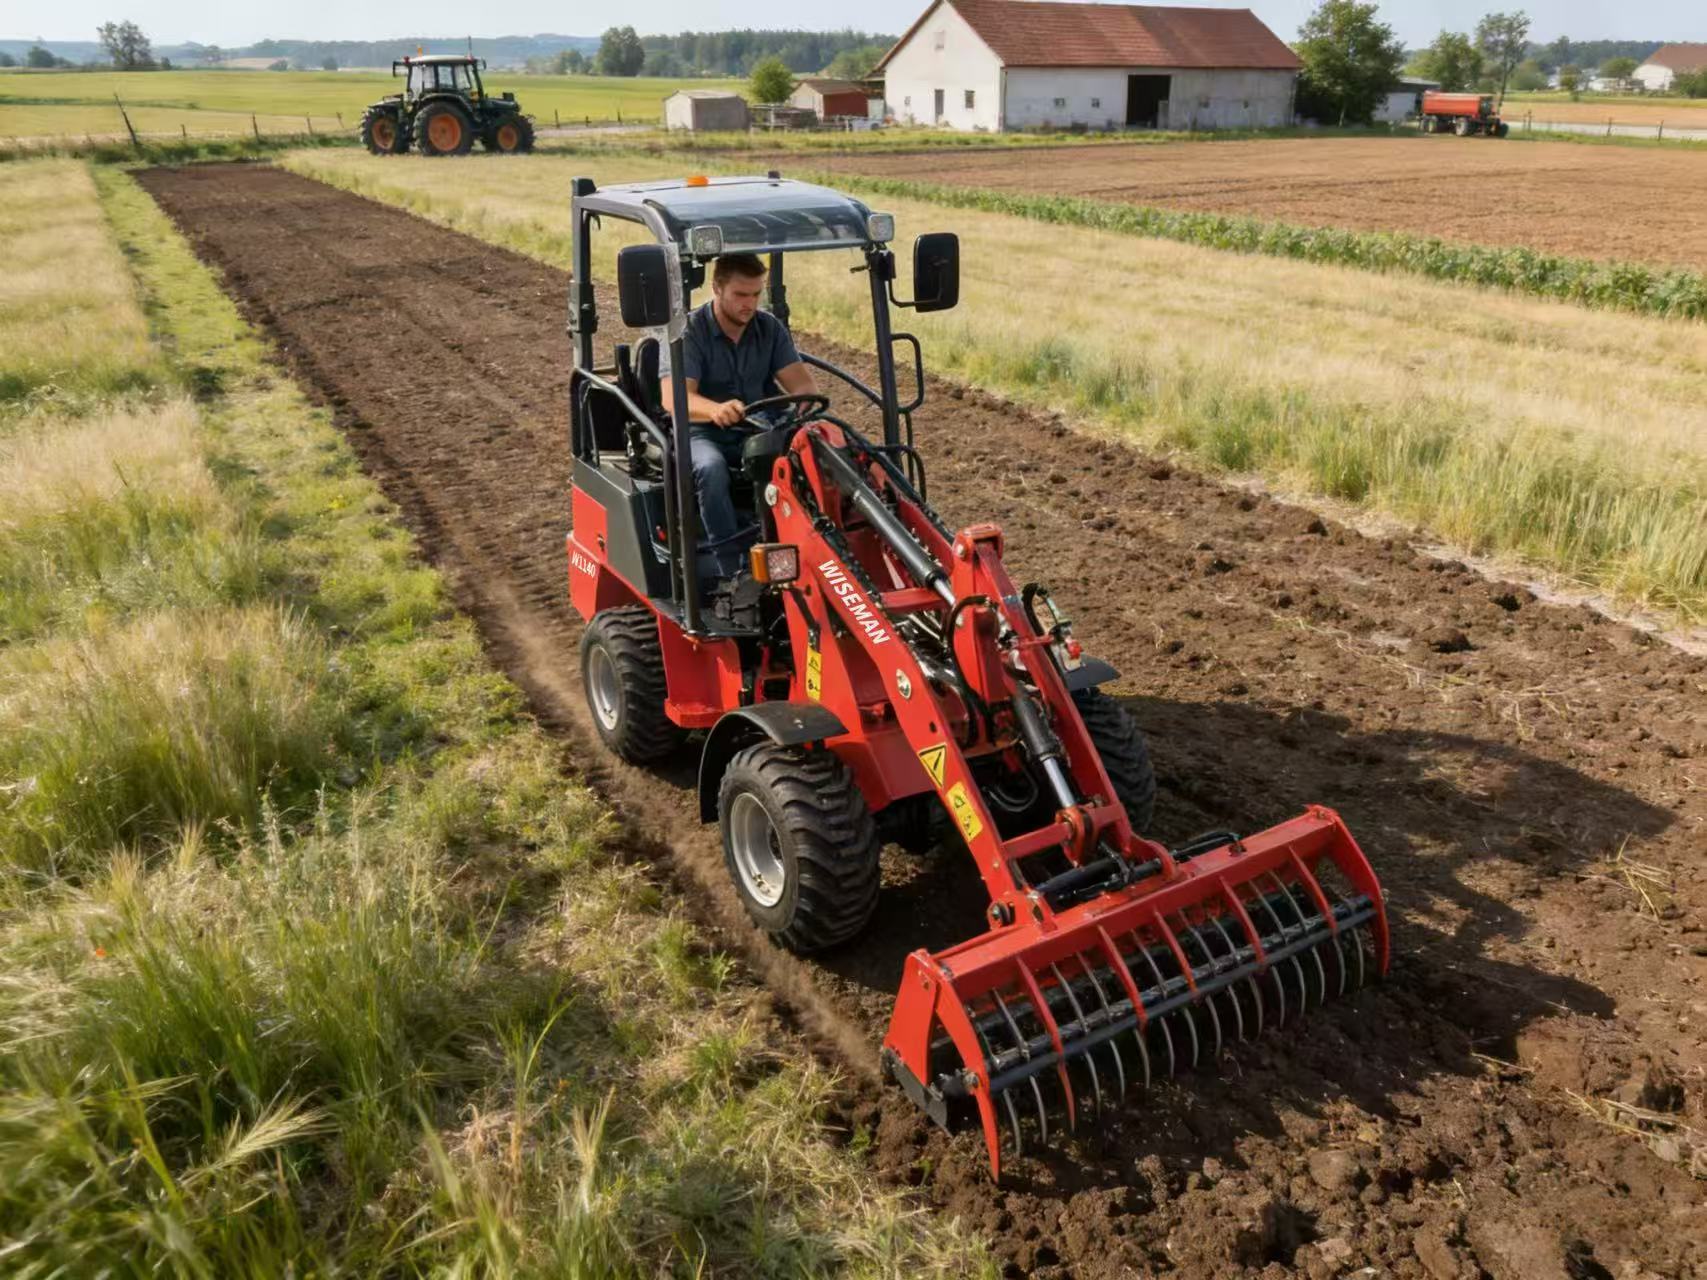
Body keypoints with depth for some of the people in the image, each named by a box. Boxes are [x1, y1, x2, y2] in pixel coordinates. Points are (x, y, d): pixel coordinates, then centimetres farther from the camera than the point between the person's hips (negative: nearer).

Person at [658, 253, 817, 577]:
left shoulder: (770, 328, 5)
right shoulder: (688, 332, -10)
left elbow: (802, 381, -3)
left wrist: (804, 397, -31)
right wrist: (716, 409, -49)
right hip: (704, 434, -3)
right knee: (711, 468, -38)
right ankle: (732, 570, -35)